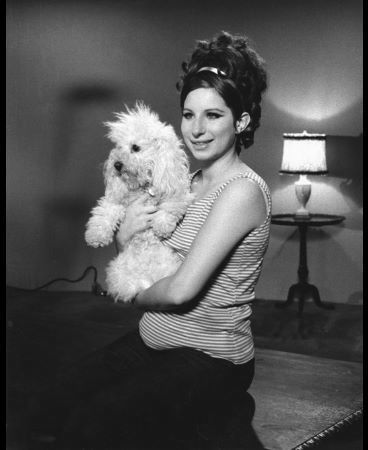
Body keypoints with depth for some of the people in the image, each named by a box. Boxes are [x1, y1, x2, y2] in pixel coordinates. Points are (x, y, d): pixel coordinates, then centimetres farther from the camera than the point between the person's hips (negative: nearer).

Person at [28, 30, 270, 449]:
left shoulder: (242, 190, -18)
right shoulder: (191, 182, 9)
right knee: (50, 412, -8)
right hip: (151, 341, 7)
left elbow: (181, 289, -25)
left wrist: (138, 295, -3)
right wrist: (124, 235, -8)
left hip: (210, 359, -7)